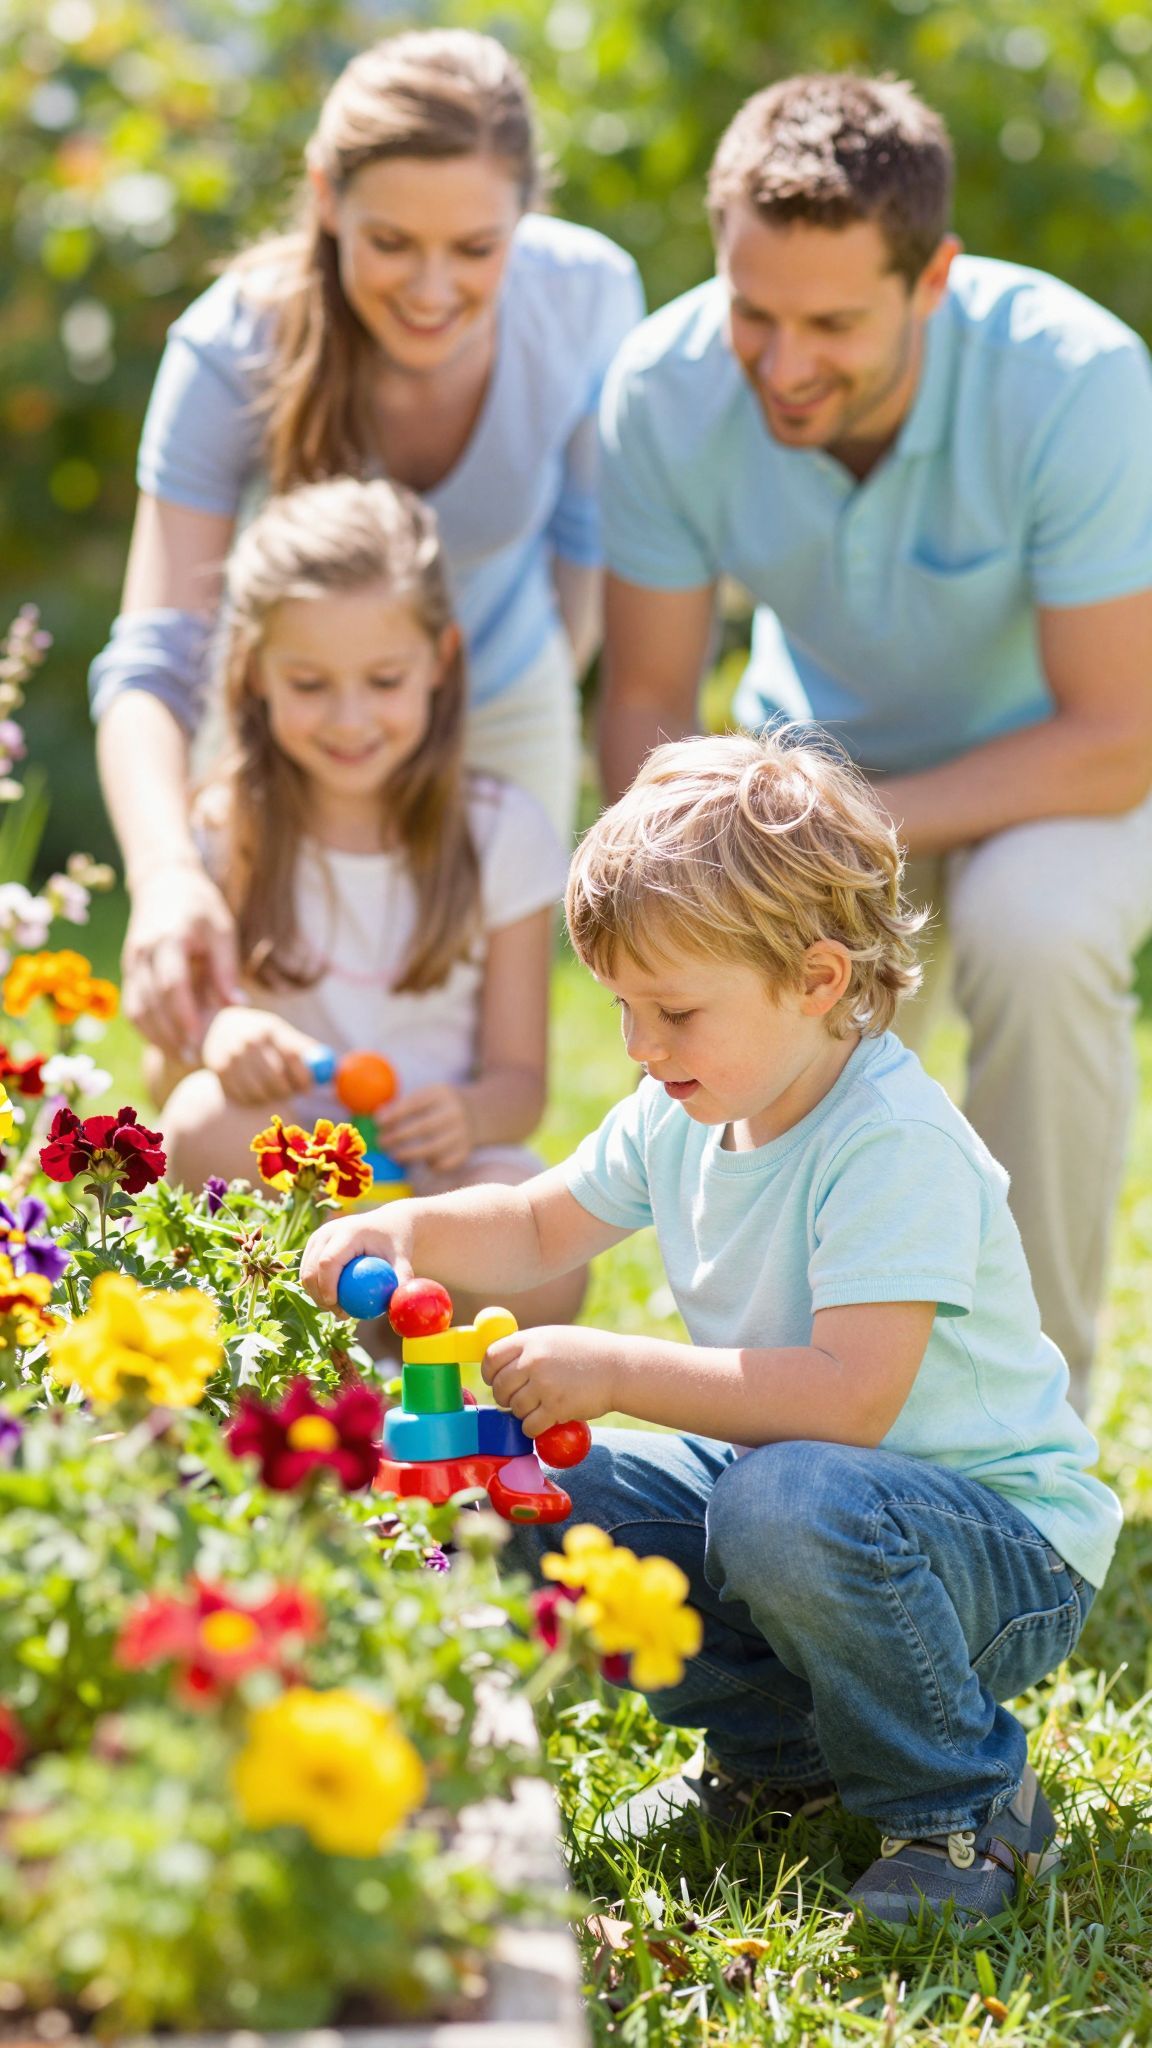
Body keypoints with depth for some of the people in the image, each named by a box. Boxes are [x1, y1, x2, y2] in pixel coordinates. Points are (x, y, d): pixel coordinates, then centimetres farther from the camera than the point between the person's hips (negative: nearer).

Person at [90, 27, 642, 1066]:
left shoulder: (588, 296, -26)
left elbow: (589, 515, -5)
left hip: (504, 712, 2)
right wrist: (165, 875, -55)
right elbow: (149, 665, -37)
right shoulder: (233, 348, -33)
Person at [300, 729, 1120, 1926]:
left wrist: (617, 1371, -34)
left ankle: (969, 1809, -13)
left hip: (1010, 1548, -8)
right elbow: (542, 1231, 18)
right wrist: (407, 1231, -3)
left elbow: (850, 1399, -35)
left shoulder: (896, 1145, -26)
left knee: (789, 1506, -39)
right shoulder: (683, 1116, 1)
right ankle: (779, 1749, 11)